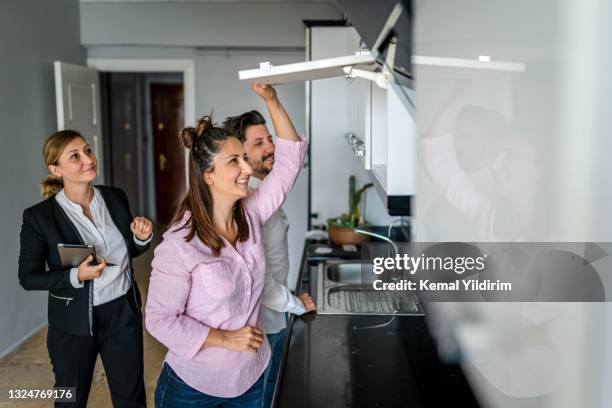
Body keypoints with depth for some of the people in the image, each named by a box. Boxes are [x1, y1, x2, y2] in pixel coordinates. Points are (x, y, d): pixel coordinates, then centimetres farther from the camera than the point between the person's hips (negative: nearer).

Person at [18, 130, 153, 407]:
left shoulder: (116, 198, -3)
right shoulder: (39, 216, -15)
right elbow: (28, 277, -10)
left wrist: (142, 238, -12)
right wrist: (76, 276, -24)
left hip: (123, 314, 3)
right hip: (74, 324, -3)